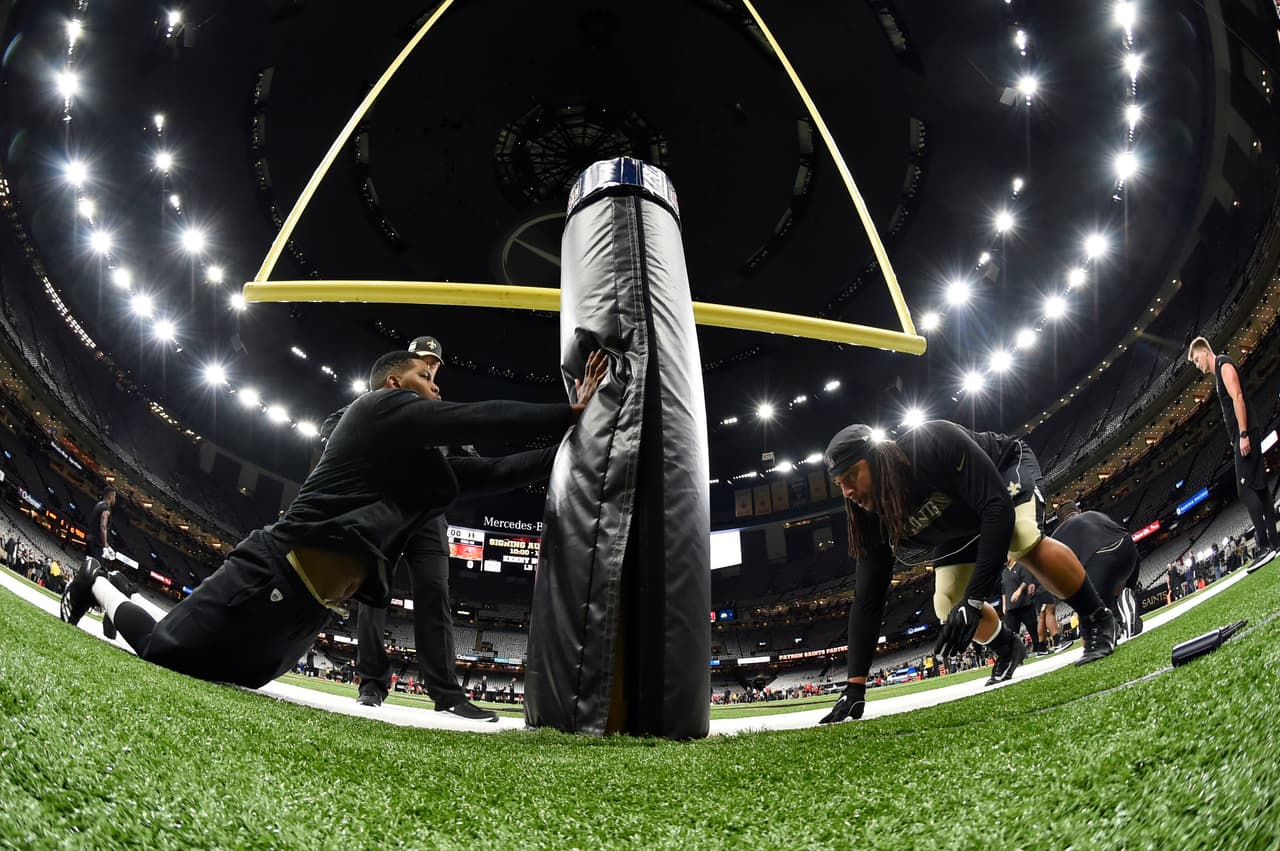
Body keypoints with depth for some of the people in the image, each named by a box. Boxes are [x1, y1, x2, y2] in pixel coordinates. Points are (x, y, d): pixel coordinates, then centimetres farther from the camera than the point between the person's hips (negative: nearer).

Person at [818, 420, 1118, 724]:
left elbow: (999, 508, -42)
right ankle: (1008, 651, 26)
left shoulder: (935, 443, -41)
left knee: (1024, 542, -36)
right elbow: (867, 599, -19)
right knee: (948, 607, -3)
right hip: (964, 520, 6)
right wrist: (855, 685, -23)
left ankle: (1098, 621, -15)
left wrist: (974, 600, -47)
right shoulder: (875, 517, -23)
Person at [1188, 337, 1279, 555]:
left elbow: (1238, 398, -18)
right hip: (1242, 436, 10)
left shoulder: (1224, 365, -8)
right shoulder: (1218, 373, 22)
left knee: (1246, 489, -13)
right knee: (1259, 487, 10)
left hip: (1246, 433, -10)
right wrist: (1238, 438, 19)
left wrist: (1243, 435, -23)